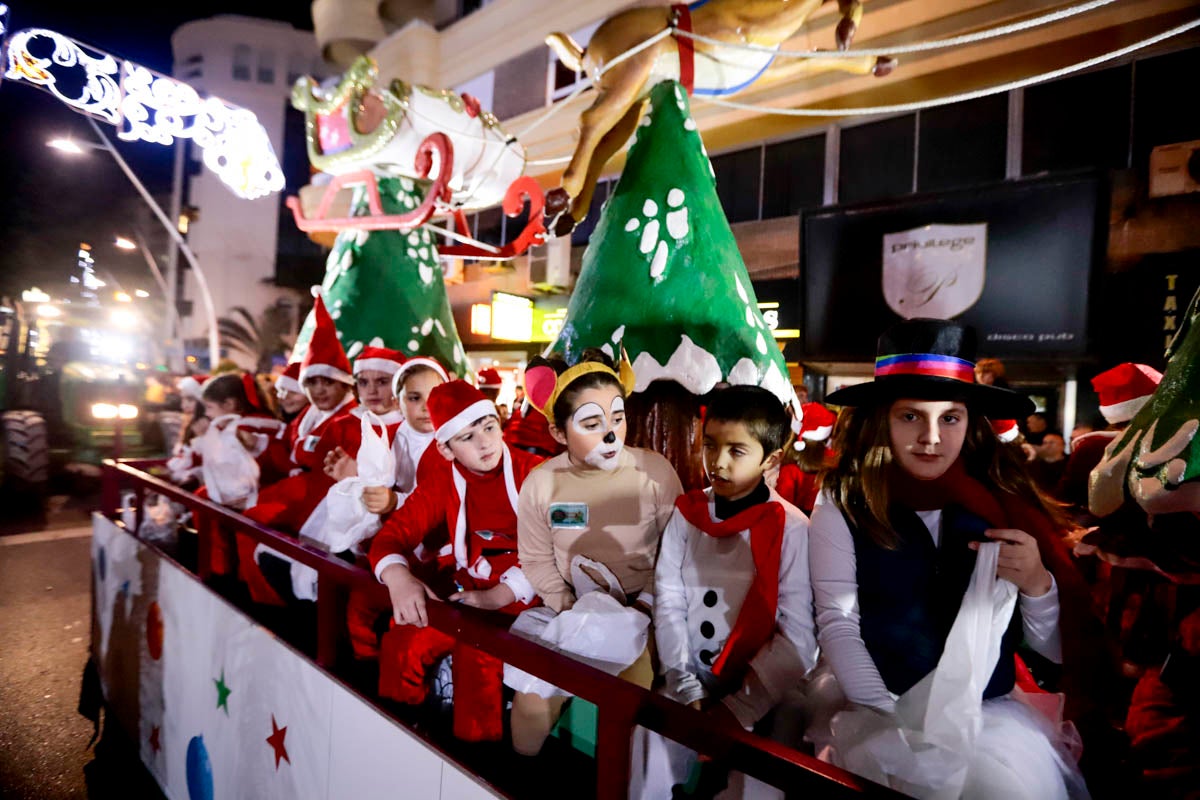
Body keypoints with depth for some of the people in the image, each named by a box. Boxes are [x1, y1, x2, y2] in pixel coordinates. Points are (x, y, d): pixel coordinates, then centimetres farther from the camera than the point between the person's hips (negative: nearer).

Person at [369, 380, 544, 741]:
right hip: (468, 590, 5)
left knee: (476, 653, -28)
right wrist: (397, 576, -23)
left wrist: (502, 594, -27)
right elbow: (394, 532, 1)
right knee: (402, 641, -13)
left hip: (523, 596, -5)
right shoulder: (442, 486, 8)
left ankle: (478, 746, -3)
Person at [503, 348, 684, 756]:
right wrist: (569, 606, -11)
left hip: (641, 609, -1)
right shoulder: (540, 484, -7)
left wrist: (644, 605, -14)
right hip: (570, 607, 2)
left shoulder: (655, 470, -12)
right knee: (533, 694, -6)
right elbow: (537, 560, -1)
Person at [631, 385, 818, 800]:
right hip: (689, 685, 3)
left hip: (760, 696, -2)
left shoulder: (791, 529, -12)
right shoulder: (687, 513, 0)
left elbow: (798, 635, -13)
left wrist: (738, 708, -13)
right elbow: (668, 598, -3)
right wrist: (685, 688, -10)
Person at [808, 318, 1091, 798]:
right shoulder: (842, 506, -5)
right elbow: (837, 624, -9)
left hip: (991, 712, 2)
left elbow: (1058, 651, 5)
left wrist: (1036, 585, -15)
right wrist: (894, 721, -18)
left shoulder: (1003, 506, 1)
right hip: (882, 713, -2)